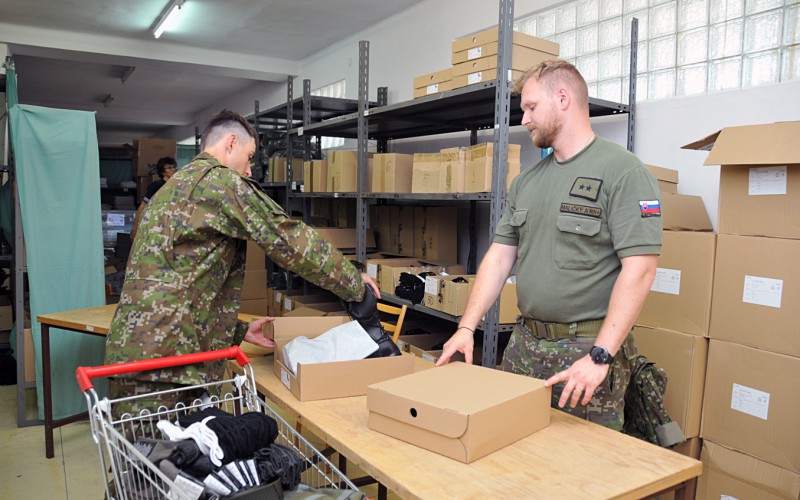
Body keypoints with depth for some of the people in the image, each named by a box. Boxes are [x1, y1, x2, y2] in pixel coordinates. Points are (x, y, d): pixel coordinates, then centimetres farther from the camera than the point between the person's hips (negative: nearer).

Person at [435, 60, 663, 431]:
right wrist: (467, 327, 0)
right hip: (524, 344, 6)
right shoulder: (526, 181, 11)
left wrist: (600, 357, -22)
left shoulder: (623, 172, -11)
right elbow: (500, 256, 9)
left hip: (587, 349, -6)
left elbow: (639, 269, -17)